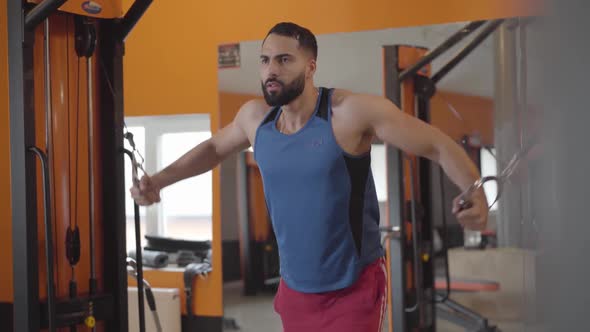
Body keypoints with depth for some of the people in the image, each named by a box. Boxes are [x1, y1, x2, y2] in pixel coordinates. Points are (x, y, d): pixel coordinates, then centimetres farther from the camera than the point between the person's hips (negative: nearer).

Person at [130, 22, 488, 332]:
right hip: (294, 289, 5)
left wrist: (476, 195, -33)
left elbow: (439, 145, -16)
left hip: (356, 289, -5)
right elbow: (214, 148, 22)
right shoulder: (255, 117, 0)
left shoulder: (353, 111, -18)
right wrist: (158, 181, 14)